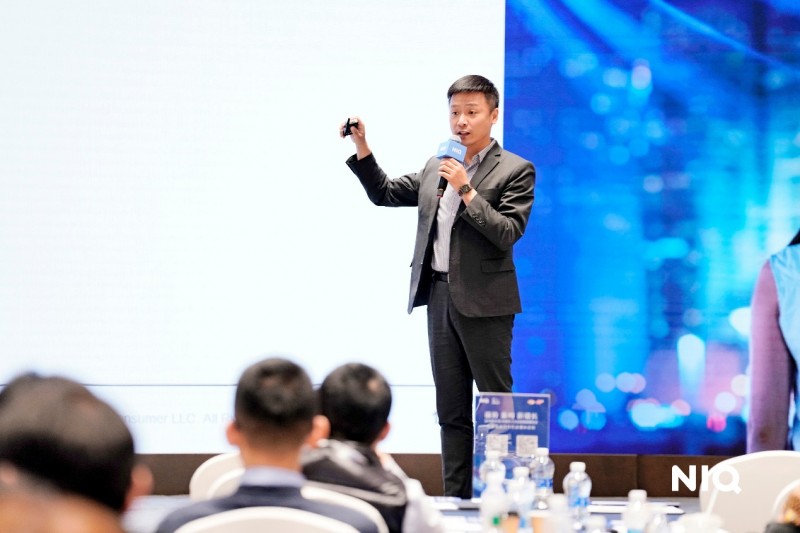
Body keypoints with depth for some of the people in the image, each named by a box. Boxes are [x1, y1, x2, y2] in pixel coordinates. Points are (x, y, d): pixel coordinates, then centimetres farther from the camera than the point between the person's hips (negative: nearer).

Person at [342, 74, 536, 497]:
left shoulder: (515, 171, -4)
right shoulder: (436, 167, 15)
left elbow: (508, 233, -14)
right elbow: (384, 194, 20)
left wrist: (466, 190, -20)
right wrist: (362, 147, 7)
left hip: (483, 302, -6)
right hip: (440, 296, 6)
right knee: (451, 410, 9)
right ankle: (456, 499, 13)